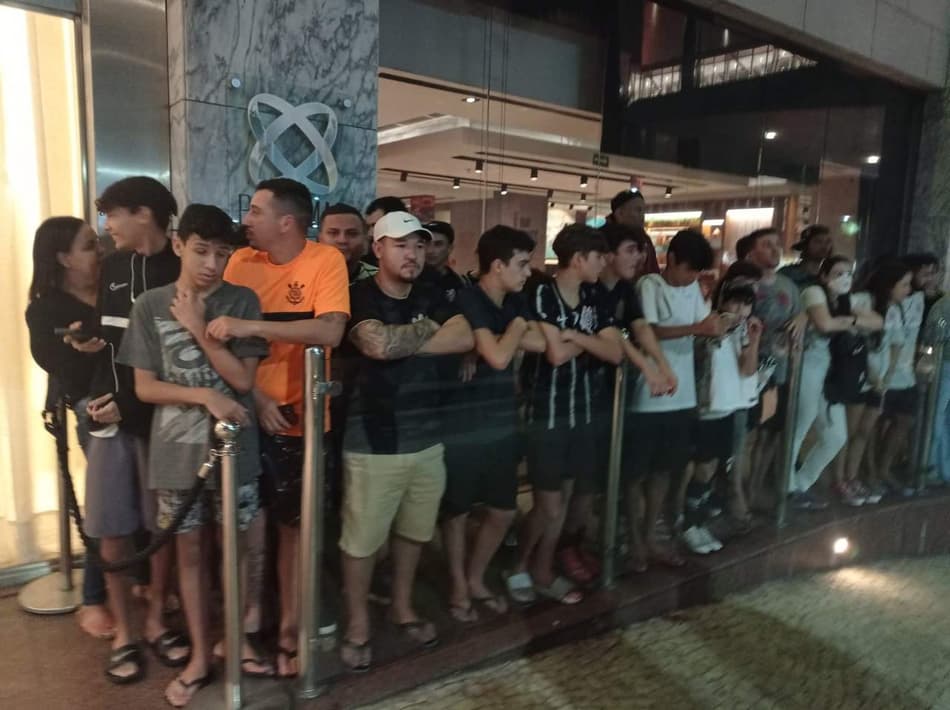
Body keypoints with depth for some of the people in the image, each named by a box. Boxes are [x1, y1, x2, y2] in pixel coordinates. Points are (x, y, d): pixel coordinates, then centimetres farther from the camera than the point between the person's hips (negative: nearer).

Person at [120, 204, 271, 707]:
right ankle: (199, 656, 29)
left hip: (235, 448, -1)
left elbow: (243, 378, -10)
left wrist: (197, 328, -15)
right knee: (190, 551, 13)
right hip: (177, 452, 1)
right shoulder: (150, 306, -2)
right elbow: (144, 387, -3)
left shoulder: (242, 302, -4)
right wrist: (205, 396, -16)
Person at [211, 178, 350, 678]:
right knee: (248, 520, 11)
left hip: (298, 418, -2)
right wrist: (255, 397, -13)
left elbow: (330, 331, -25)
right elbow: (224, 339, -1)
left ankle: (289, 626, 29)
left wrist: (251, 326, -28)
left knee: (293, 523, 12)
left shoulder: (326, 260, -10)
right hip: (247, 413, 2)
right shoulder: (241, 262, 0)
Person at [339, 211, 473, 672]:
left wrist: (402, 341, -15)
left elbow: (465, 339, -9)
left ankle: (402, 607, 40)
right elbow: (378, 345, -27)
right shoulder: (360, 297, -9)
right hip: (372, 443, -5)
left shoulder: (431, 297, 8)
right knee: (361, 539, 6)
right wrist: (428, 328, -10)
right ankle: (357, 624, 27)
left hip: (426, 440, 6)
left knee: (413, 532, 19)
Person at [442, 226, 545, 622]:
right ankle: (458, 587, 31)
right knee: (458, 511, 11)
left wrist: (507, 334, -15)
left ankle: (476, 580, 35)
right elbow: (499, 357, -25)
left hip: (502, 422, 7)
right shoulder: (467, 301, -18)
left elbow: (541, 344, -4)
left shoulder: (514, 302, 6)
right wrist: (515, 328, -9)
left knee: (503, 511, 15)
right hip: (463, 424, -7)